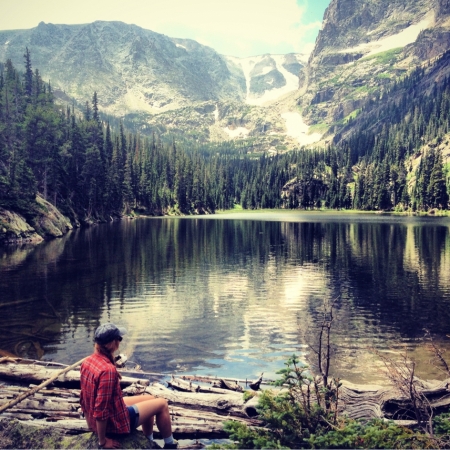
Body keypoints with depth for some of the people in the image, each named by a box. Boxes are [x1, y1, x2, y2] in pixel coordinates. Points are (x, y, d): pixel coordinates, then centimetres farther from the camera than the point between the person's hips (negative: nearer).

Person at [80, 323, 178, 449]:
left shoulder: (87, 361, -5)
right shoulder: (108, 370, -33)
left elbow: (85, 399, 6)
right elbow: (101, 410, -29)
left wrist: (91, 425, 18)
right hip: (114, 421, -8)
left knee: (150, 400, 24)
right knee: (162, 404, 7)